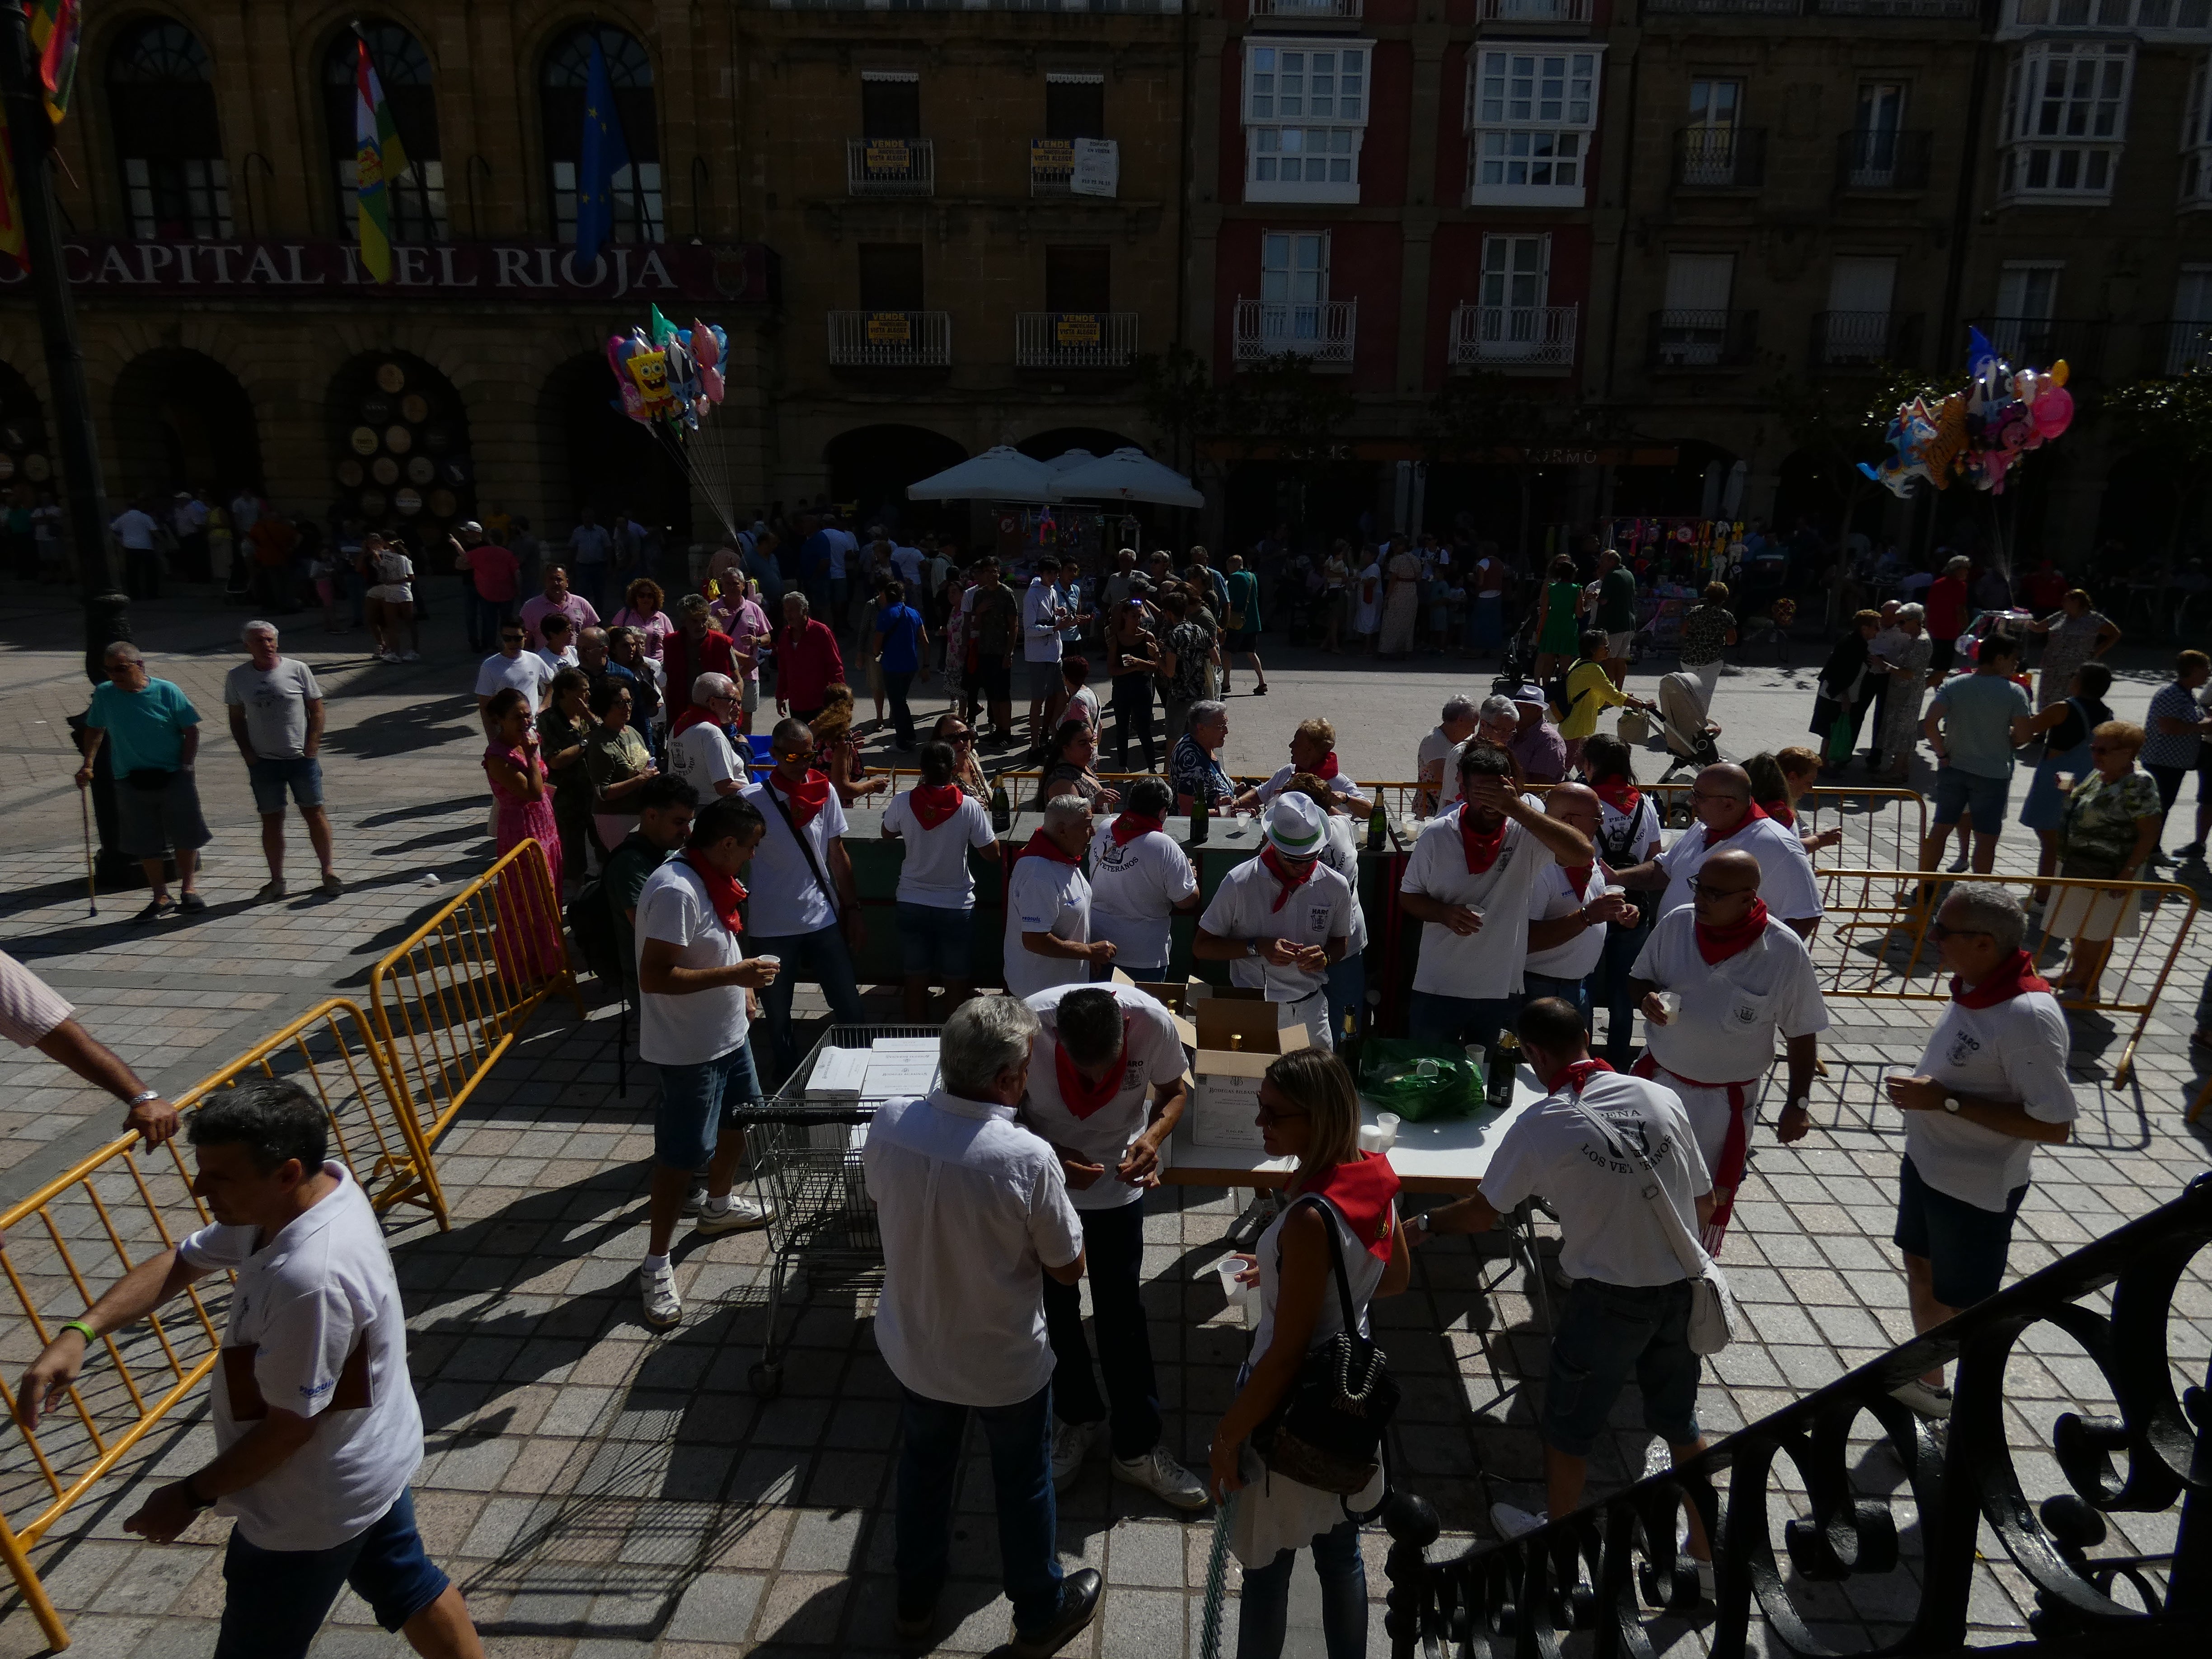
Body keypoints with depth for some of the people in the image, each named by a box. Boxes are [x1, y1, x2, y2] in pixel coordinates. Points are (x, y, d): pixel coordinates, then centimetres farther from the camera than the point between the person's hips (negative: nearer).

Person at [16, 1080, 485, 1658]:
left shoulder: (310, 1278, -39)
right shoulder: (321, 1183, -12)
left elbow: (289, 1426, -26)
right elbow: (181, 1262, 0)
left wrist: (191, 1495, -11)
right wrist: (80, 1332, -13)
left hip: (312, 1506, -8)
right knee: (406, 1584, 27)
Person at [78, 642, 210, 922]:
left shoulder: (167, 691, -8)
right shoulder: (104, 694, 1)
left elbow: (190, 730, -3)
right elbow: (95, 729, 14)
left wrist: (187, 767, -9)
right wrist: (88, 764, 6)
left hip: (174, 778, -2)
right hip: (131, 782, 2)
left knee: (185, 837, 5)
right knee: (146, 844, 6)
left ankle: (189, 890, 21)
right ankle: (161, 898, 17)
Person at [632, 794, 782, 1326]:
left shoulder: (711, 879, 2)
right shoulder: (676, 891, -28)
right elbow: (654, 977, -31)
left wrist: (742, 987, 12)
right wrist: (734, 975, -29)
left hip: (729, 1033, 10)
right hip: (689, 1049, -10)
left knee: (740, 1120, 26)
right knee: (682, 1157, 1)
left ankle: (719, 1206, 50)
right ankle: (656, 1265, 16)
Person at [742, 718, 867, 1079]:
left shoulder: (824, 792, -1)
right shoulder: (752, 801, -10)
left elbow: (837, 855, 6)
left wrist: (852, 910, 7)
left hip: (824, 919, 2)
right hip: (772, 927, -2)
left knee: (849, 1008, 5)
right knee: (778, 1015, 13)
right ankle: (788, 1079, 32)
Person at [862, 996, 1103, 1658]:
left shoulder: (888, 1124, -20)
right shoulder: (1028, 1160, -32)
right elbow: (1068, 1268, -17)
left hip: (913, 1346, 4)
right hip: (1006, 1361, -3)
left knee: (924, 1468, 29)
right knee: (1024, 1486, 22)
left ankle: (915, 1601, 50)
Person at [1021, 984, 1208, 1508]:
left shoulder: (1151, 1020, -29)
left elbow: (1176, 1086, -7)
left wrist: (1155, 1134, -26)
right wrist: (1053, 1156, -30)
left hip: (1118, 1181, 0)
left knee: (1123, 1311, 8)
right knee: (1054, 1307, 15)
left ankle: (1136, 1448, 26)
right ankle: (1078, 1419, 39)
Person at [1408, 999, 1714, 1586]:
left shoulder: (1539, 1126, -16)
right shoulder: (1662, 1097, -6)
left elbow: (1484, 1211, -3)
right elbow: (1705, 1203, 2)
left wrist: (1425, 1226, 15)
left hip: (1610, 1296, -4)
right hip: (1683, 1288, 4)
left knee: (1569, 1426, 19)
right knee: (1680, 1419, 26)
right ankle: (1707, 1556, 40)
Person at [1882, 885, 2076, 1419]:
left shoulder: (2029, 1018, -31)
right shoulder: (1973, 983, -6)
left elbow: (2054, 1126, -29)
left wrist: (1946, 1100, -29)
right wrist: (1921, 1090, 2)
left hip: (1977, 1189, -8)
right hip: (1927, 1162, 8)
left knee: (1966, 1308, 12)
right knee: (1920, 1269, 24)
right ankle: (1927, 1384, 47)